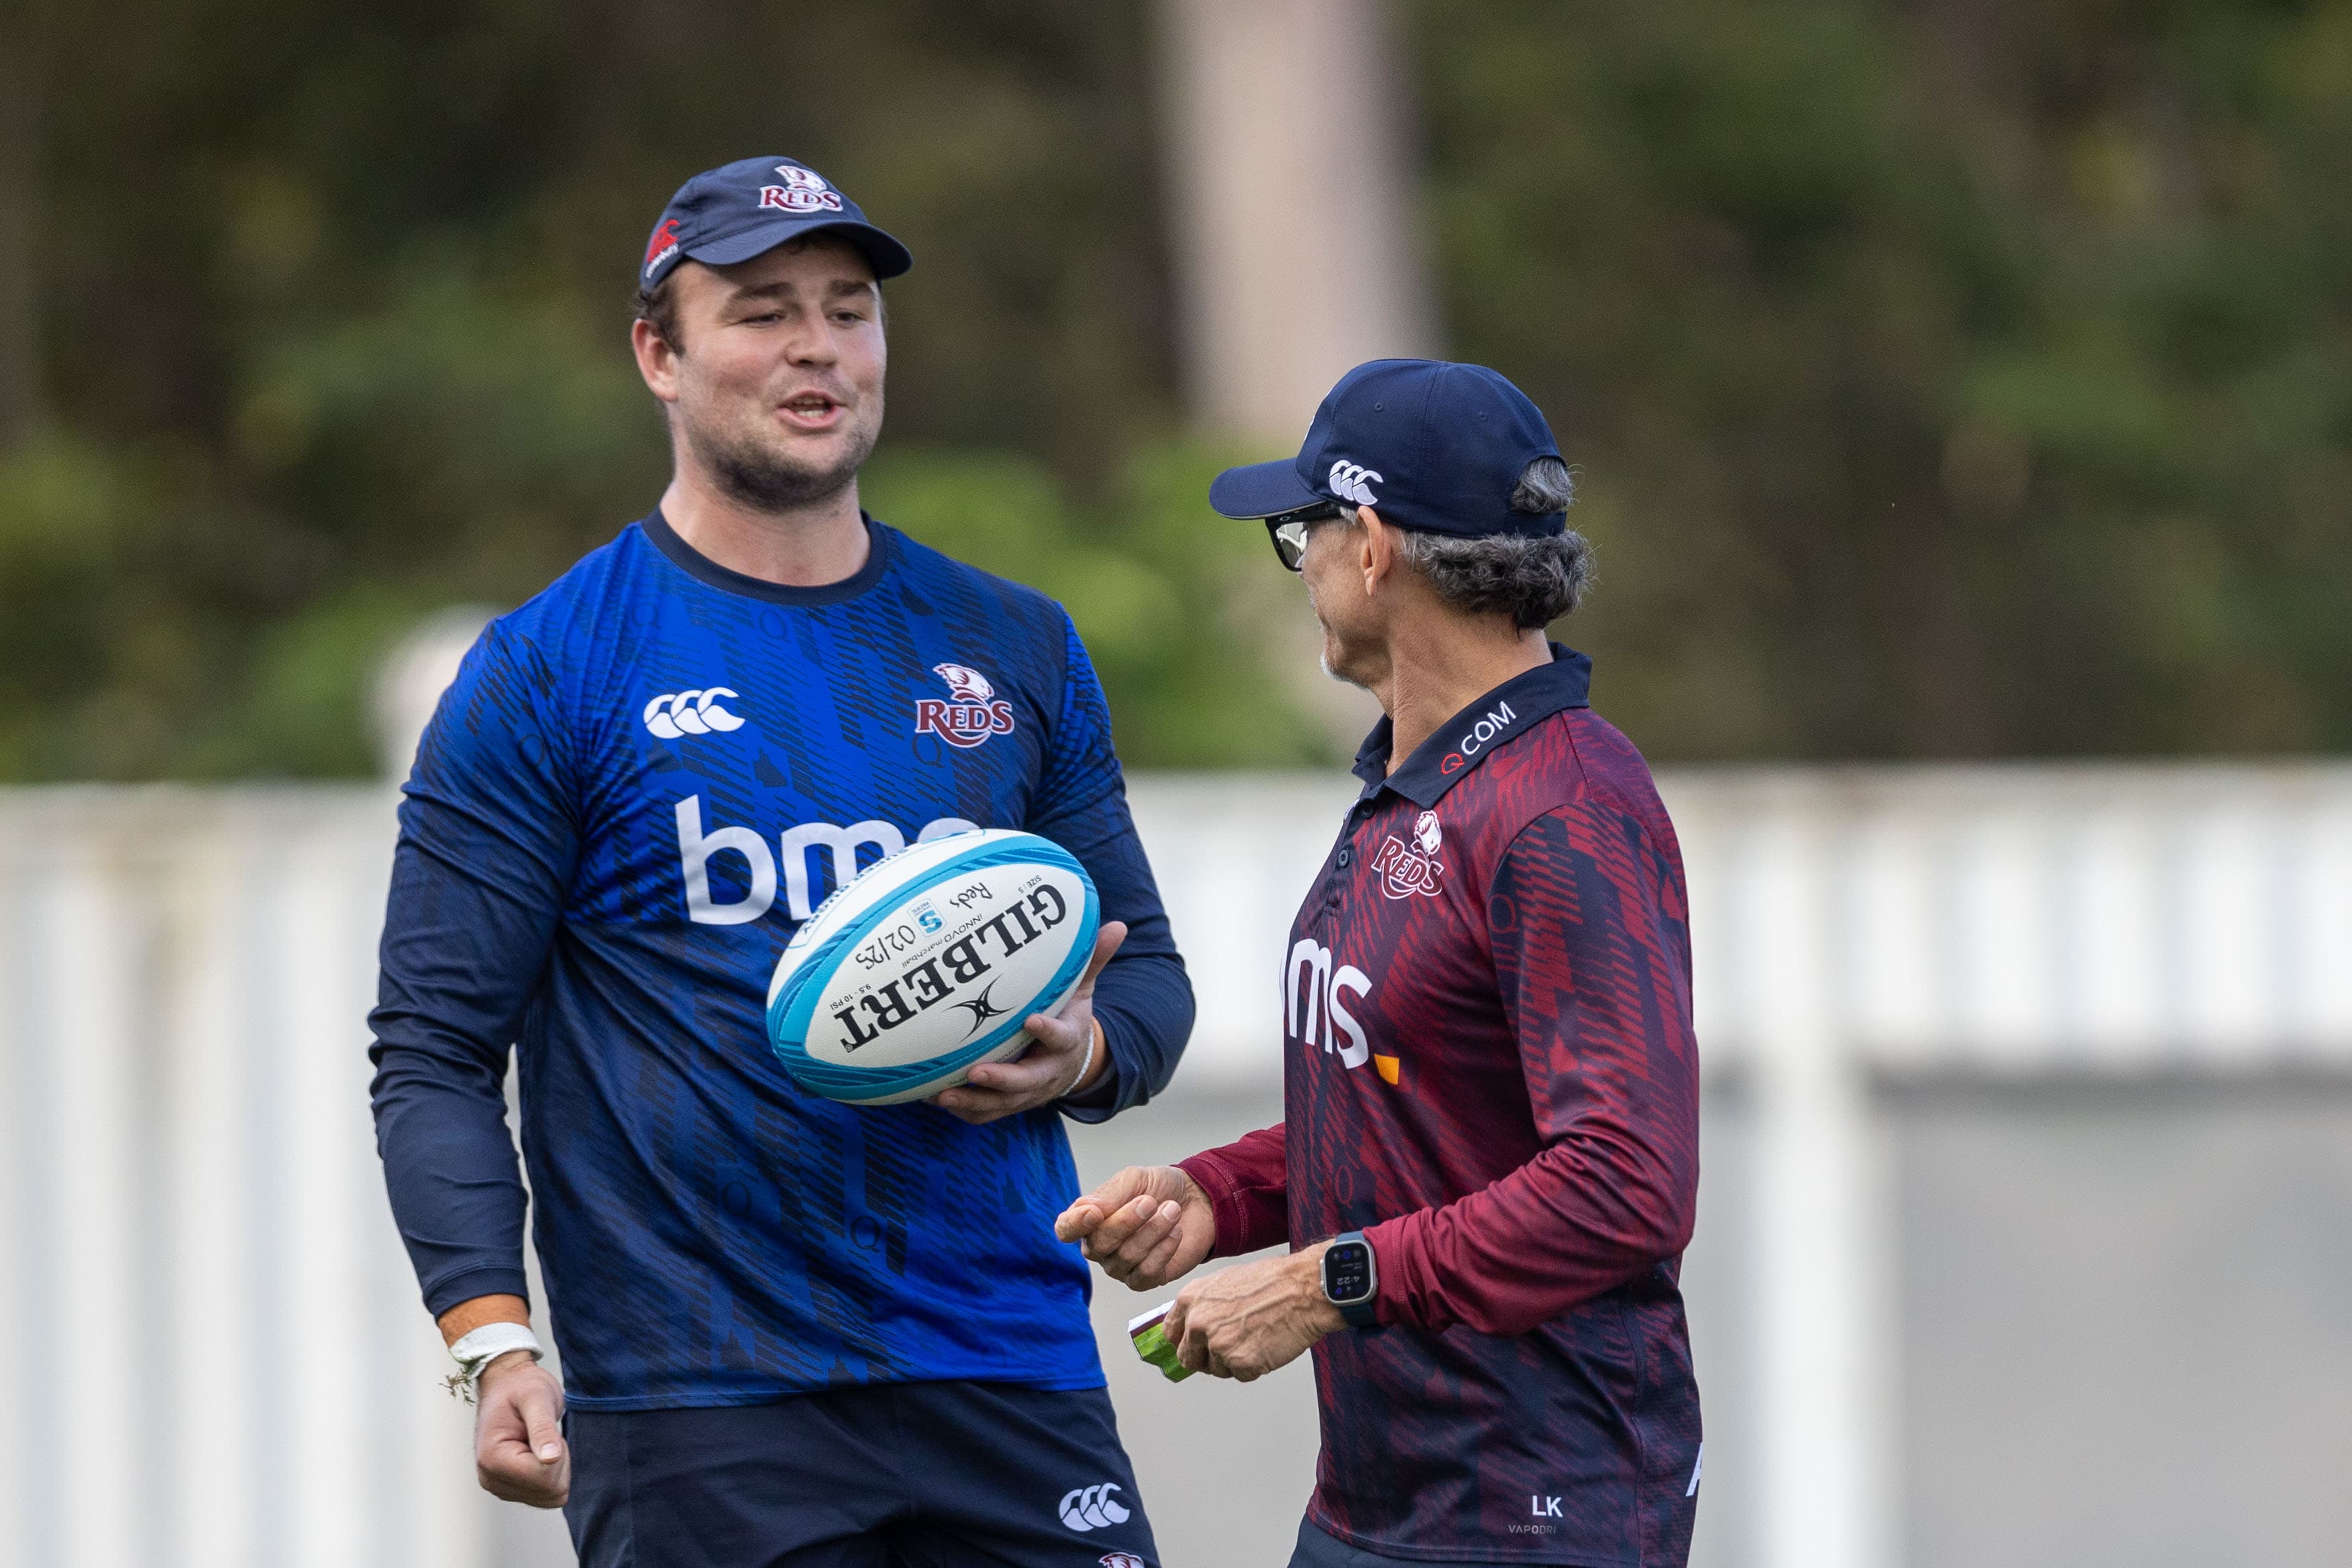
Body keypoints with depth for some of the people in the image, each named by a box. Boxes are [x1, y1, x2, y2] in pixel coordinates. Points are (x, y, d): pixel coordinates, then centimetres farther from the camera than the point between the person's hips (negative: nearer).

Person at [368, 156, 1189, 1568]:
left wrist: (1078, 1055, -5)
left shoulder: (1017, 651, 14)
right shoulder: (545, 677, 1)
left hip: (1014, 1381, 3)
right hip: (698, 1412, -3)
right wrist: (495, 1345, -17)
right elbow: (437, 1053, -3)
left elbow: (1147, 969, 20)